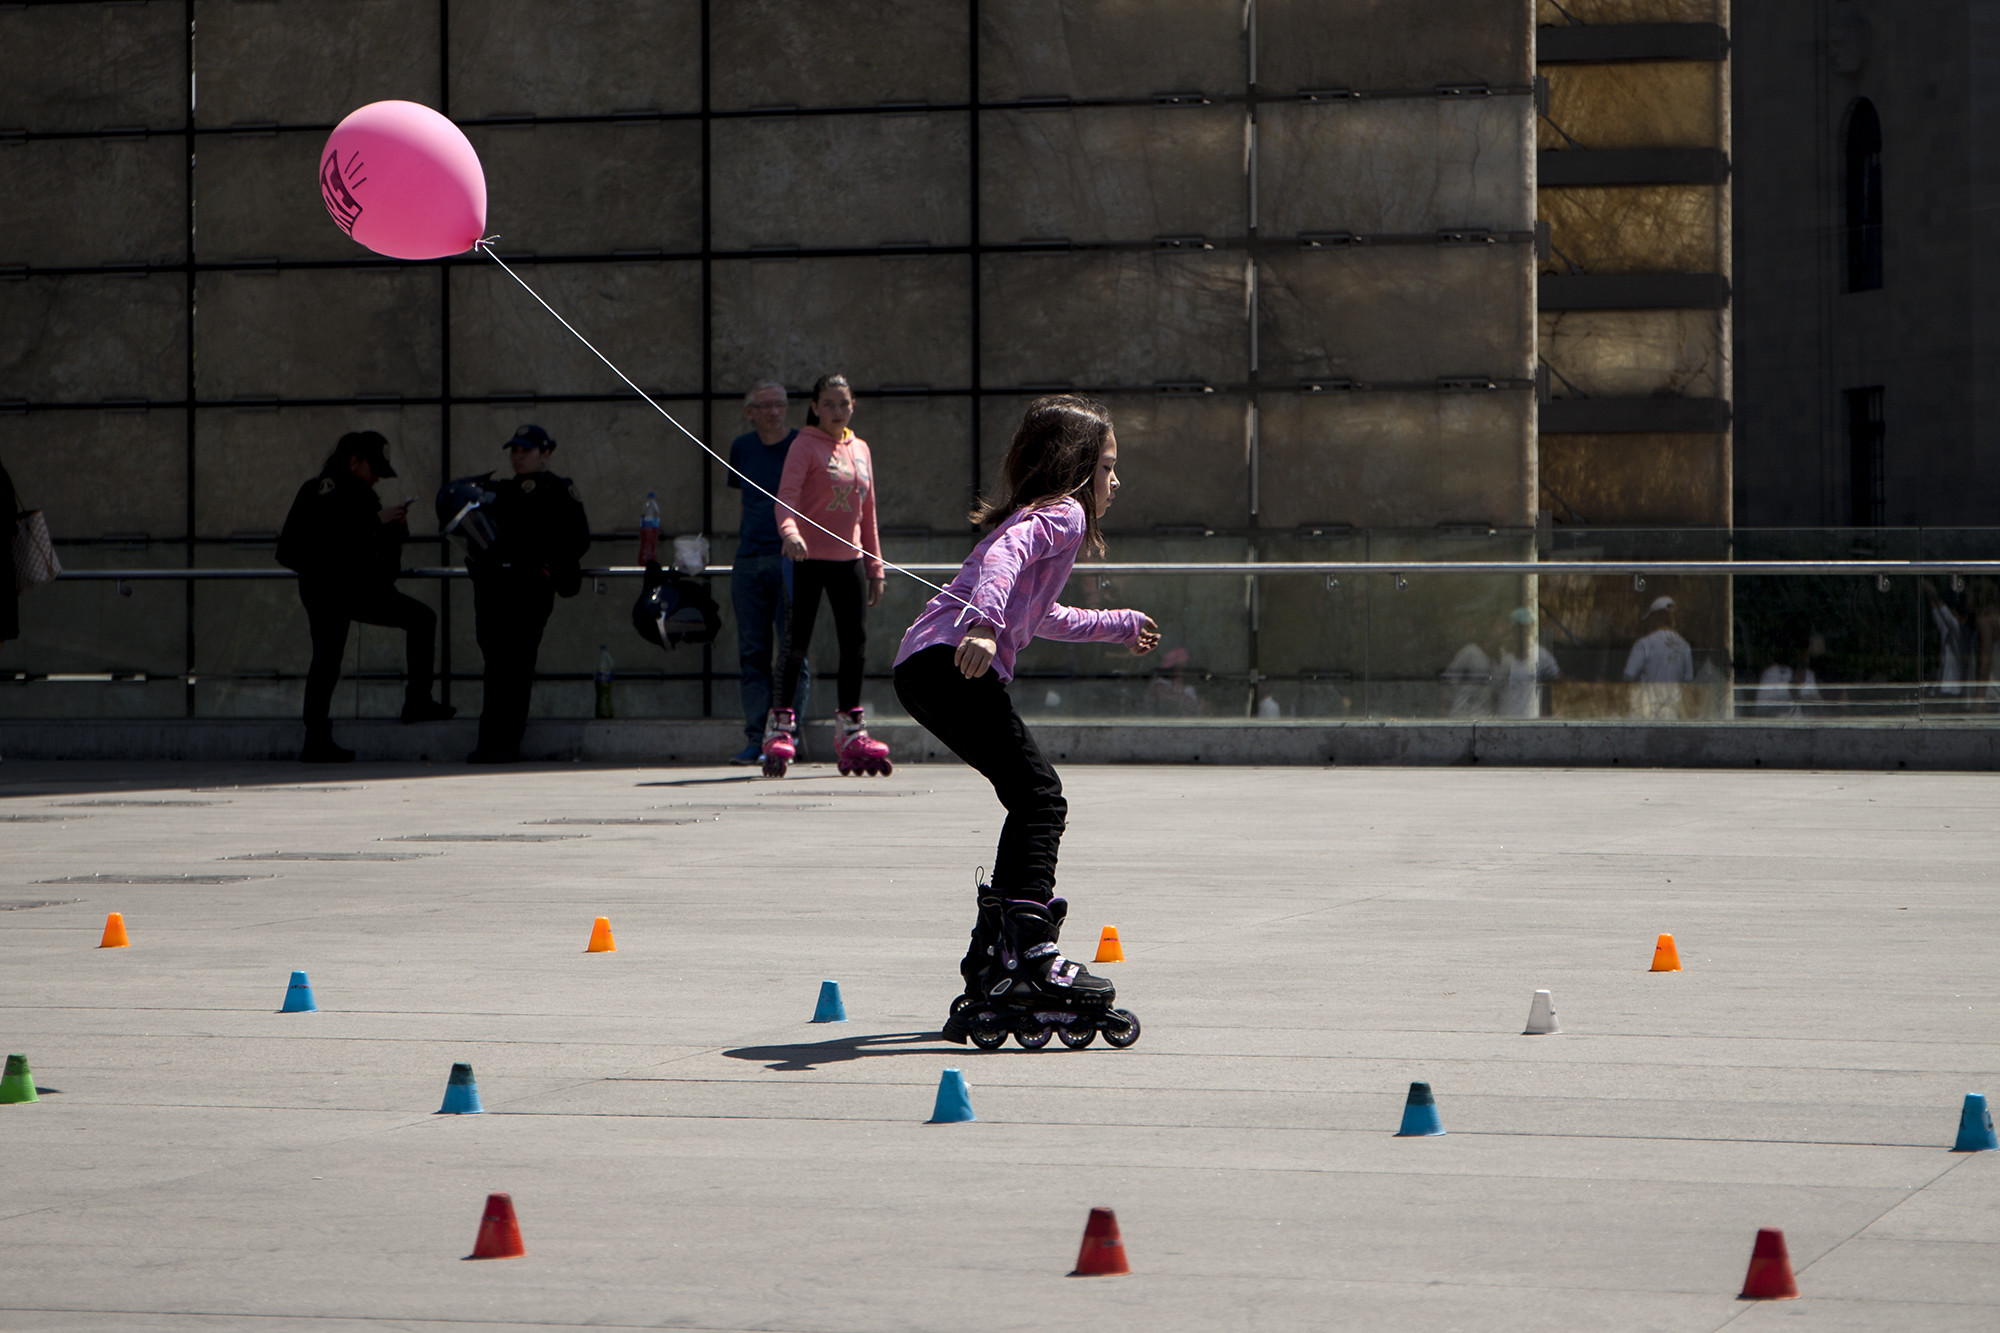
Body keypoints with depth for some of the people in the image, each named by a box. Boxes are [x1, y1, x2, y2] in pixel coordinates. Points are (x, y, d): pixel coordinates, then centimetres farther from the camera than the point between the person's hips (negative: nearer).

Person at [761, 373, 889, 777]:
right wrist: (790, 532, -39)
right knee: (797, 642, -7)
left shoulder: (860, 450, 13)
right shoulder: (806, 446, -5)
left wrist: (875, 567, 16)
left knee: (855, 642, 6)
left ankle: (851, 734, 16)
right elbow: (786, 496, -19)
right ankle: (780, 728, 0)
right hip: (809, 558, -6)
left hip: (849, 559, 6)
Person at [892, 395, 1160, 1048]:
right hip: (951, 664, -10)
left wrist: (1117, 625, 64)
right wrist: (983, 623, -41)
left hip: (922, 668, 10)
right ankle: (1028, 952, -22)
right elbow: (1003, 558, -23)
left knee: (1032, 801, 17)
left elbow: (1039, 615, 49)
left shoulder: (1038, 517, 30)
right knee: (1039, 797, -13)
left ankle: (993, 956, 22)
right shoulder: (1063, 514, -1)